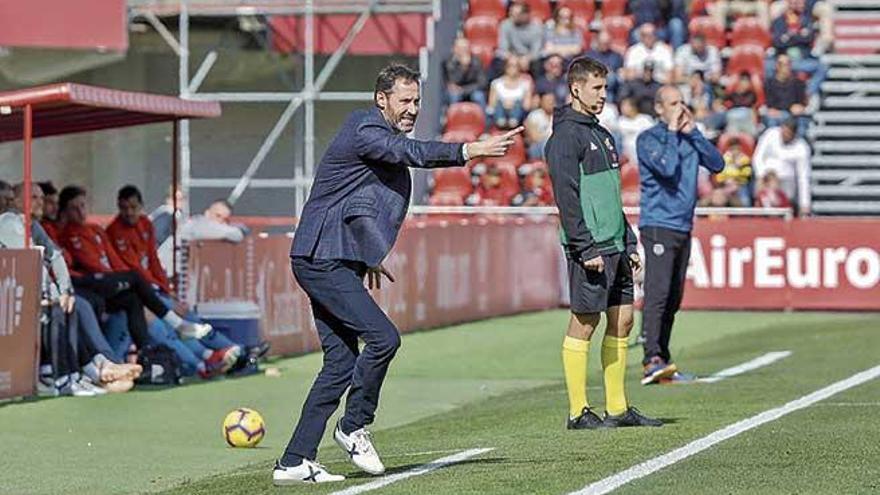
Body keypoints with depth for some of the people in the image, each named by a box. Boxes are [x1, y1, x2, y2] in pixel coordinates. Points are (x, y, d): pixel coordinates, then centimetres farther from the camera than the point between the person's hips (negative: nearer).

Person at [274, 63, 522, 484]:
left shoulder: (383, 136, 19)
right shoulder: (364, 131, -13)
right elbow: (413, 153, -30)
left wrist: (369, 258, 29)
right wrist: (471, 151, -39)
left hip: (337, 263, 10)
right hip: (321, 259, -10)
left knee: (341, 363, 5)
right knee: (383, 337, -19)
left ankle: (294, 462, 6)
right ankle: (354, 427, -2)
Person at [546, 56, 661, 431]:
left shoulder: (601, 133, 19)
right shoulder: (566, 136, -9)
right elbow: (567, 198, -16)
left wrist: (629, 243, 20)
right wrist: (586, 249, -20)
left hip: (614, 246, 9)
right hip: (589, 247, -9)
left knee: (622, 320, 9)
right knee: (584, 323, -5)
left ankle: (618, 408, 14)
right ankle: (578, 412, 0)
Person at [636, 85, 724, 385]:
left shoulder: (688, 138, 15)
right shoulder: (648, 139, -4)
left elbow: (717, 164, 4)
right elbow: (667, 168, -20)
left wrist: (692, 132, -1)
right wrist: (672, 131, -11)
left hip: (684, 227, 7)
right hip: (658, 227, -7)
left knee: (673, 299, 7)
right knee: (658, 293, -18)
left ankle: (662, 362, 10)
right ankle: (652, 360, -26)